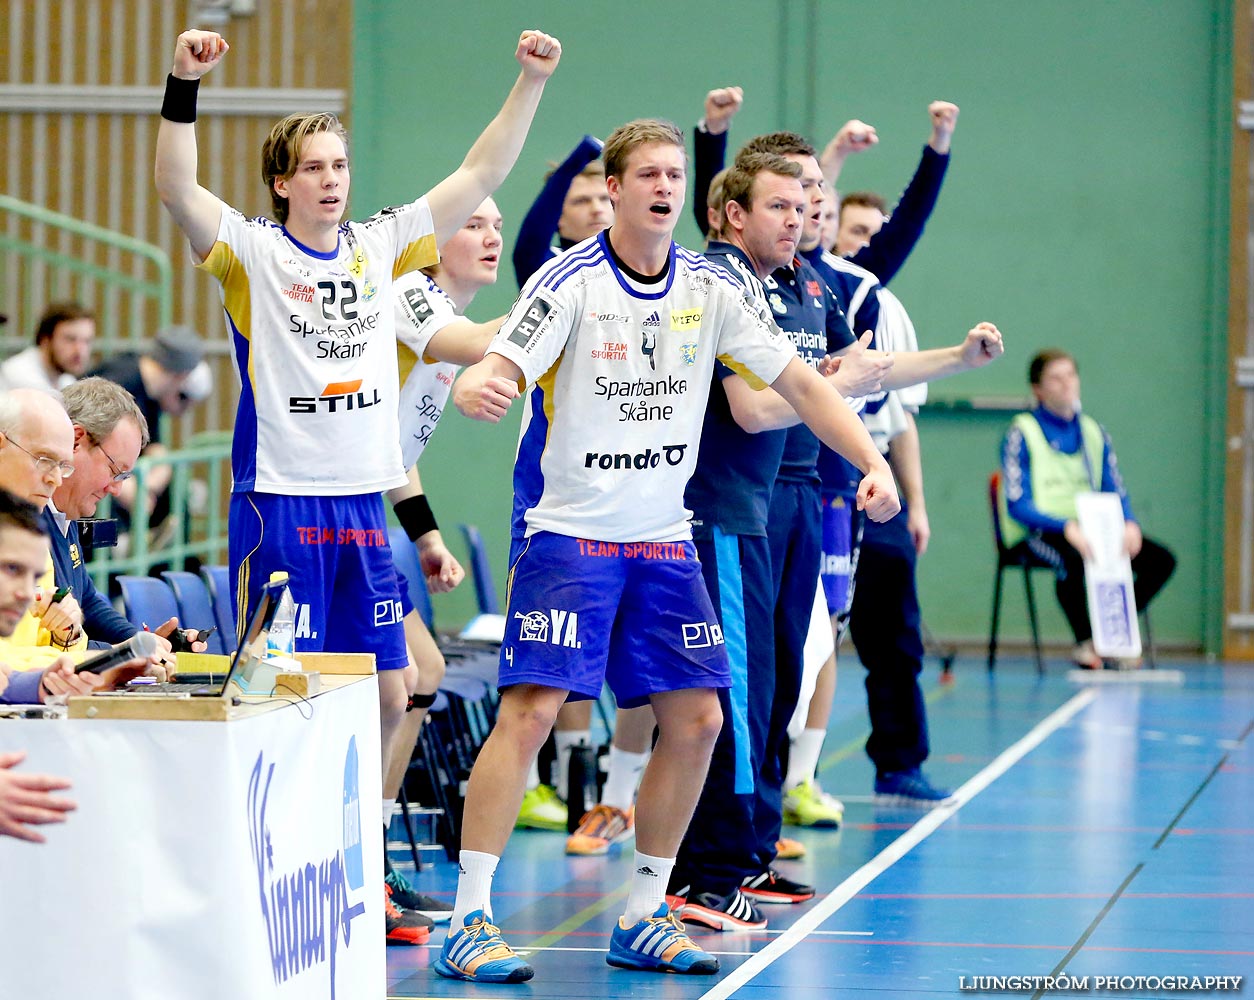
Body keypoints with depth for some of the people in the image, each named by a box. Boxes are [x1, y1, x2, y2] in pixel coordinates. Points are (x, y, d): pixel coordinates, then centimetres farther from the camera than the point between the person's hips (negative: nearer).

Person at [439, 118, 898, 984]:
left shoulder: (708, 289, 3)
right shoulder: (570, 282, -11)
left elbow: (798, 381, 6)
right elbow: (500, 369, -21)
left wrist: (874, 463, -5)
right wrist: (478, 388, -46)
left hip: (663, 539, 6)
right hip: (567, 532, -5)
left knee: (696, 719, 2)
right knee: (532, 710, -17)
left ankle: (642, 917, 15)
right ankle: (468, 920, -13)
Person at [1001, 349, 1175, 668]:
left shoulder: (1094, 433, 15)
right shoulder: (1022, 433, -3)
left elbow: (1116, 493, 13)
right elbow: (1017, 504, -11)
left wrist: (1130, 524, -11)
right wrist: (1067, 527, -27)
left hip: (1088, 529, 6)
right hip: (1036, 531, -6)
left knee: (1161, 559, -16)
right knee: (1075, 558, -40)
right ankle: (1086, 642, -16)